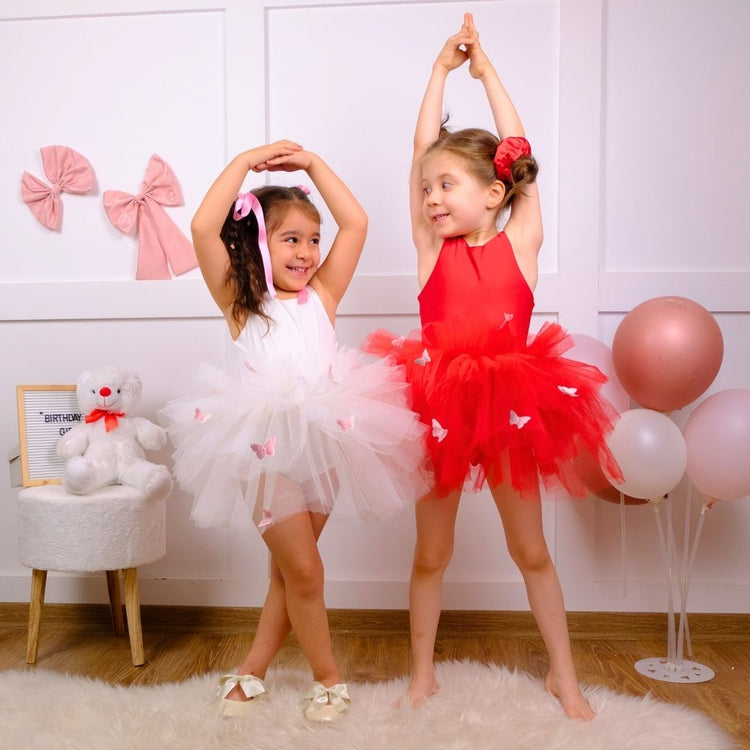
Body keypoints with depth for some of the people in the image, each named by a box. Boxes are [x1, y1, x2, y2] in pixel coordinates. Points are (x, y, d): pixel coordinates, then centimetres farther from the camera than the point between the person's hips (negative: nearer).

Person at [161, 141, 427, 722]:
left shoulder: (321, 296, 7)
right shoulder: (239, 301, 0)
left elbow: (356, 224, 3)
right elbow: (203, 229, -13)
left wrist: (311, 163, 5)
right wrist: (246, 161, -6)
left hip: (321, 440, 4)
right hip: (265, 447, -3)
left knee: (289, 569, 15)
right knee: (304, 571, 0)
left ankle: (253, 670, 34)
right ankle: (329, 679, 23)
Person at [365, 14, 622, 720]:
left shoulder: (518, 244, -1)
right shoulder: (432, 250, 1)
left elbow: (516, 151, 1)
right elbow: (422, 146, 1)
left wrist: (487, 70, 12)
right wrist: (442, 67, 9)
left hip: (511, 409, 0)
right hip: (441, 409, 1)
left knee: (531, 550, 14)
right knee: (430, 553, 13)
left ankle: (563, 673, 33)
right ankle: (422, 674, 33)